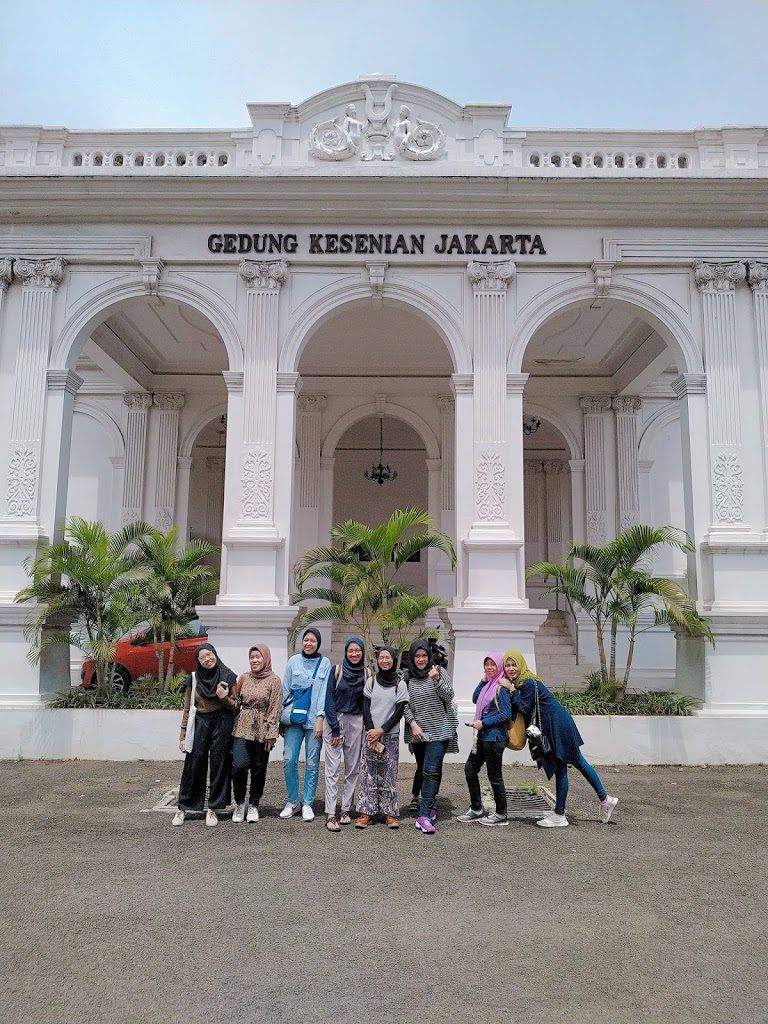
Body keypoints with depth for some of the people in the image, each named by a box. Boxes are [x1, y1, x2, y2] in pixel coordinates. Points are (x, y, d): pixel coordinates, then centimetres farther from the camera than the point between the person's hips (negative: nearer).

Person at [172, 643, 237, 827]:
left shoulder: (228, 677, 2)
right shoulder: (193, 679, 4)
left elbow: (236, 706, 5)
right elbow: (187, 709, 8)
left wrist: (224, 698, -14)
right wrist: (183, 735, 4)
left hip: (222, 724, -1)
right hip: (200, 724, 1)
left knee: (219, 766, 2)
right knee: (193, 765, 0)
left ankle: (213, 809, 13)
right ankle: (183, 808, 11)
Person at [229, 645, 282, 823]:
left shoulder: (274, 680, -3)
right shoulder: (243, 678, 7)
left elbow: (275, 708, -6)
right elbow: (235, 702, 15)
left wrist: (271, 733, -10)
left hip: (262, 730, -2)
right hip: (242, 728, 2)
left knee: (259, 769, 6)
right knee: (239, 766, -10)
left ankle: (253, 805, 23)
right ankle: (240, 803, 11)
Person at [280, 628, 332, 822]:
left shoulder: (325, 663, 2)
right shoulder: (293, 661, 6)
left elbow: (325, 692, -1)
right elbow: (285, 689, 9)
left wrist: (320, 718, -8)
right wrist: (282, 716, 5)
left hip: (314, 719, -1)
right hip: (293, 718, 1)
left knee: (312, 763, 2)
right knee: (289, 760, -2)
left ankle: (307, 804, 13)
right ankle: (292, 802, 14)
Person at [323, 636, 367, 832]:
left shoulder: (366, 674, 3)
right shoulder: (337, 671, -3)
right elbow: (329, 700, -5)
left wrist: (367, 729, -1)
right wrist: (335, 729, -10)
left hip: (356, 723, 3)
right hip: (334, 720, -2)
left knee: (353, 768, 6)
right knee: (333, 769, -5)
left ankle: (346, 810, 15)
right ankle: (330, 814, -5)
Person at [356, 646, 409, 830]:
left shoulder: (400, 684, 0)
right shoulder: (371, 681, 4)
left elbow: (399, 712, -3)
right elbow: (365, 709, 2)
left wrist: (381, 731, -10)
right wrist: (371, 731, -9)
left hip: (390, 735, -1)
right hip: (371, 733, 1)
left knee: (389, 773, 0)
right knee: (368, 773, 0)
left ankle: (391, 813, 6)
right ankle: (366, 812, 4)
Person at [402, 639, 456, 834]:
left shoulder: (439, 672, 0)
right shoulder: (406, 677, 5)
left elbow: (449, 696, -5)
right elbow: (404, 704, 4)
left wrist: (437, 681, -20)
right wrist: (413, 724, -9)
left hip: (438, 731, -3)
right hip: (416, 732, 3)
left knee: (431, 771, -12)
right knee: (423, 771, 11)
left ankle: (424, 816, -14)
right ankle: (430, 808, 24)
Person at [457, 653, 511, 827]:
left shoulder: (501, 687, -15)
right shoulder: (489, 684, 10)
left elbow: (506, 715, -18)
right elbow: (475, 699, 13)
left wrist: (483, 723, -16)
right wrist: (483, 680, 4)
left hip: (494, 737, -9)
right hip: (483, 736, 9)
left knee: (494, 776, 2)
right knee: (470, 769, 12)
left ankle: (501, 815, 16)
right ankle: (477, 809, 23)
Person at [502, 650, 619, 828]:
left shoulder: (528, 683, -18)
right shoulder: (521, 683, 10)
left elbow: (525, 710, -17)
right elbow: (520, 710, 12)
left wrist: (512, 691, -16)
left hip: (558, 726, -10)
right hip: (552, 727, 10)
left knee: (560, 768, -1)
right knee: (578, 761, 15)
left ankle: (559, 815, 7)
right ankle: (605, 799, 24)